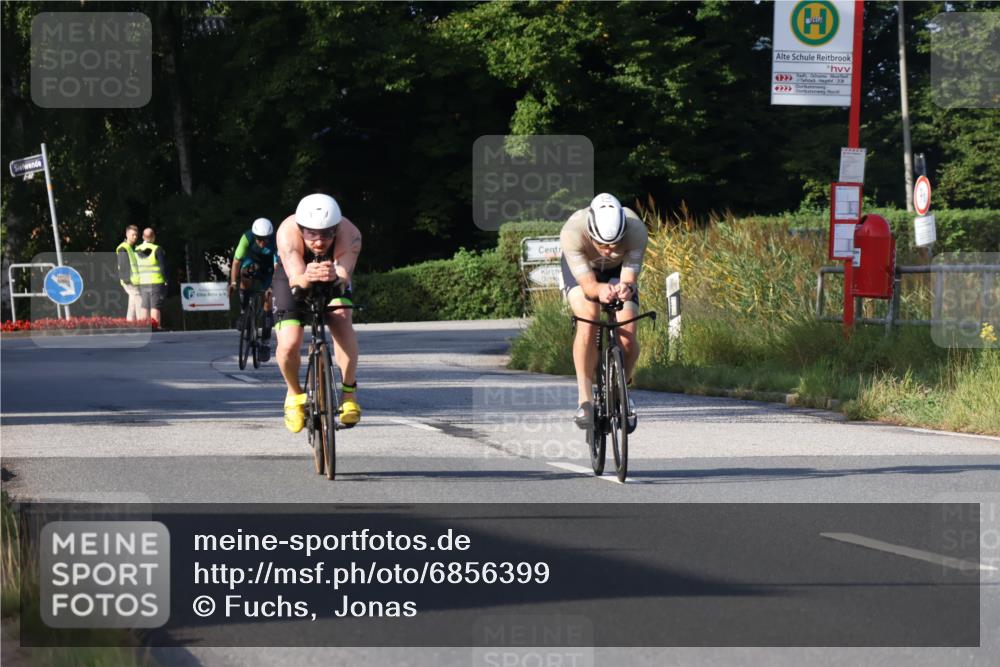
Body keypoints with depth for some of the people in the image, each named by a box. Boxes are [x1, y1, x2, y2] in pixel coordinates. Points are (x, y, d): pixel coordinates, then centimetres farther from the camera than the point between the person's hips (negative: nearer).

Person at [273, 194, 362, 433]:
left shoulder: (349, 235, -36)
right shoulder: (288, 232, -38)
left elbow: (344, 277, -46)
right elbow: (295, 279, -48)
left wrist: (336, 277, -69)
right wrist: (306, 278, -71)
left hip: (334, 282, 1)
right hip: (294, 280, -1)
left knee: (342, 322, -29)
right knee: (288, 344, -19)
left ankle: (349, 391, -9)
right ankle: (294, 394, 12)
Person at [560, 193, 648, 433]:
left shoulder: (636, 231, -37)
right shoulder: (572, 232, -40)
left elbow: (629, 279, -36)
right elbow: (587, 284, -39)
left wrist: (626, 289, -59)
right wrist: (600, 290, -62)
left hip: (618, 270, 1)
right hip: (580, 268, -1)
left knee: (627, 334, -16)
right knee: (588, 321, -29)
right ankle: (584, 398, -21)